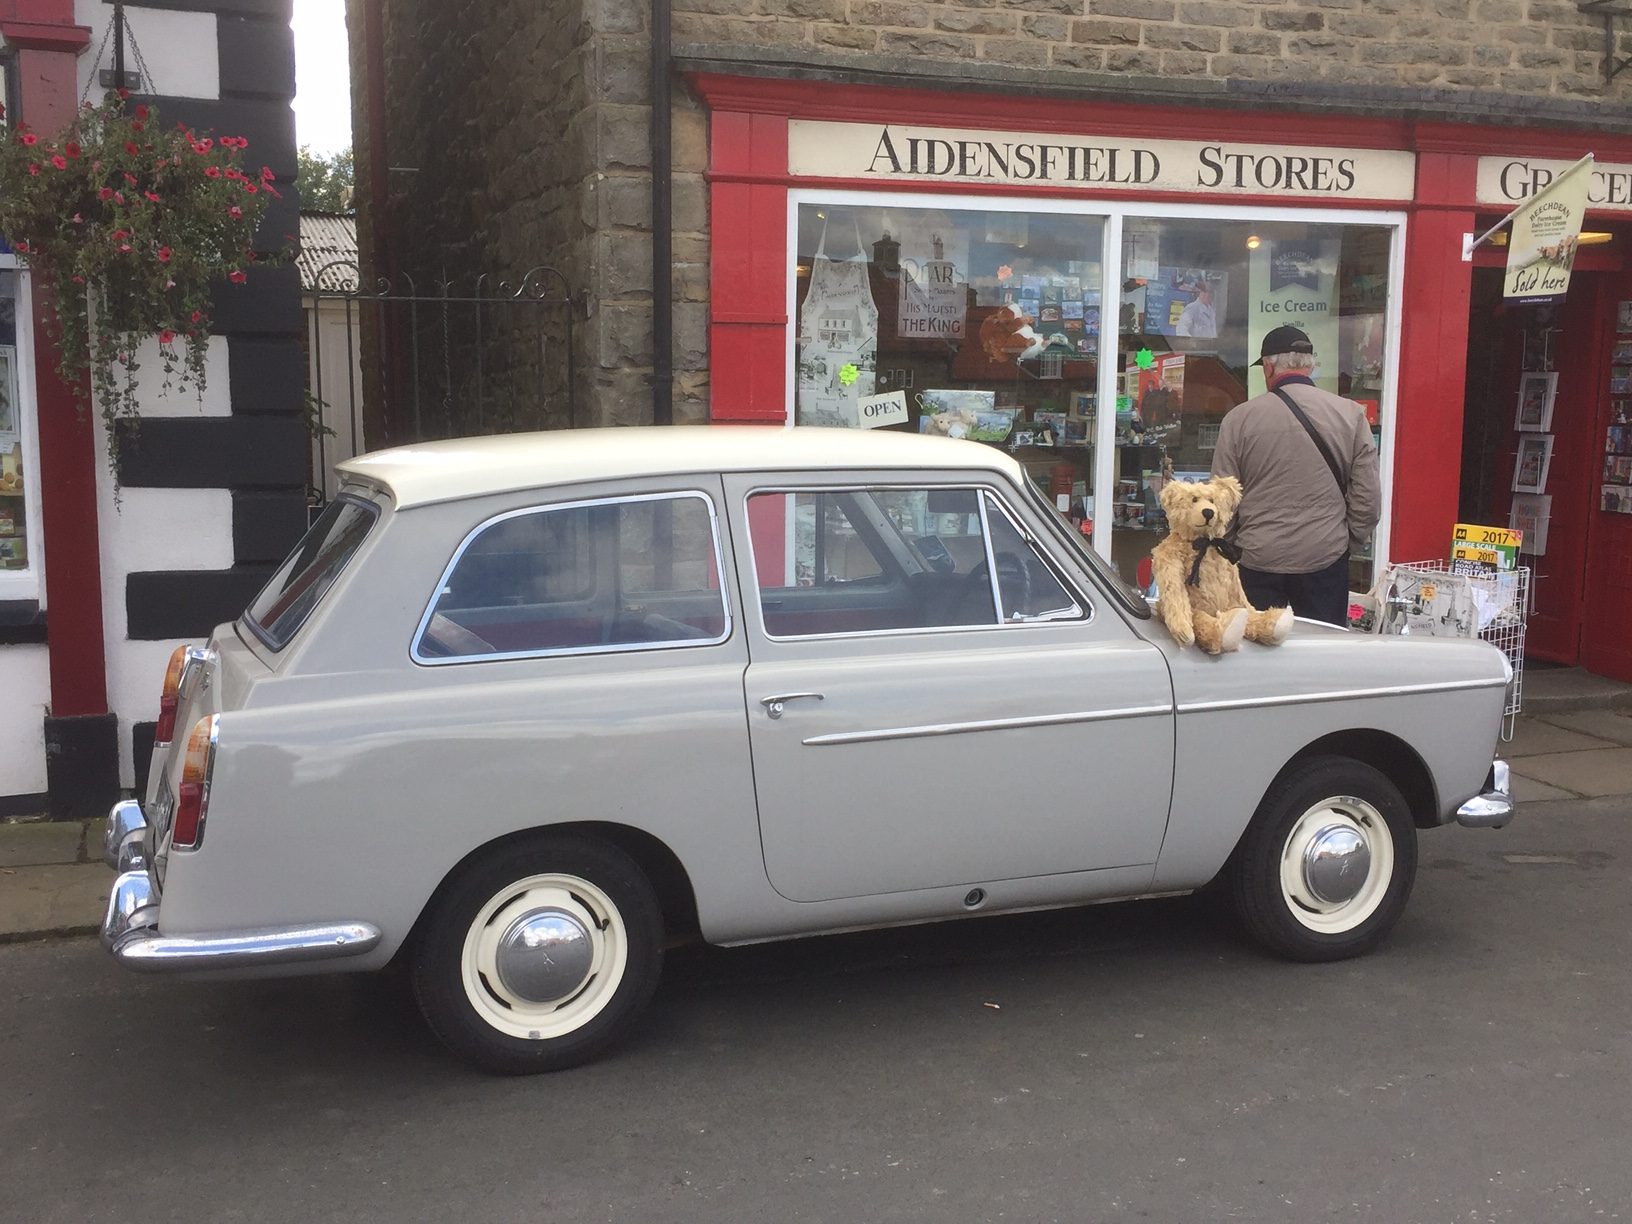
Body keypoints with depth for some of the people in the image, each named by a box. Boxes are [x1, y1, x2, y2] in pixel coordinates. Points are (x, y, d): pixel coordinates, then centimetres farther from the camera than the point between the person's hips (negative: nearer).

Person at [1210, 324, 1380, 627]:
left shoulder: (1238, 419, -4)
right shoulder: (1351, 414, -1)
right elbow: (1368, 499, 0)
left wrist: (1230, 545, 15)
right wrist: (1348, 541, 15)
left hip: (1259, 560, -1)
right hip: (1326, 559, 1)